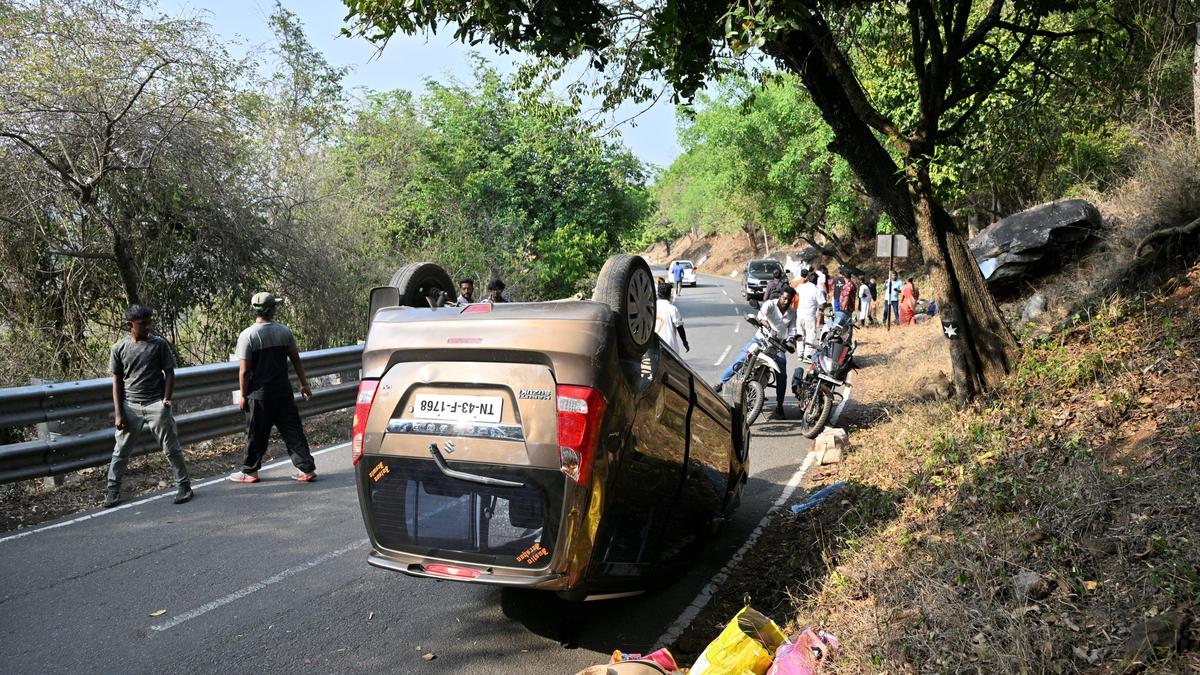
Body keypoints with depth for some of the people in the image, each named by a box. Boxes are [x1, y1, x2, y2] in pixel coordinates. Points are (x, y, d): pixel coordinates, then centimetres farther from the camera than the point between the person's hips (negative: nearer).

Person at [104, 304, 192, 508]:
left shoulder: (159, 344, -1)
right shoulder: (119, 348, 2)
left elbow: (169, 373, 3)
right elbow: (117, 382, 4)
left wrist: (166, 400, -9)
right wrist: (118, 413, -1)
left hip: (156, 404, -1)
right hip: (130, 406, 1)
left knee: (171, 448, 2)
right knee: (121, 451, 8)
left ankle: (183, 486, 10)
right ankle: (113, 490, 20)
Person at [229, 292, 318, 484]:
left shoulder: (247, 335, -11)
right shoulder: (284, 331, 1)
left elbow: (244, 370, -11)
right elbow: (296, 360, 7)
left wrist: (243, 395, -2)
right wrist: (304, 384, 15)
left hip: (259, 394, -3)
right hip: (284, 391, 3)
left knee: (256, 434, 9)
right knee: (293, 430, 6)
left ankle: (249, 471, 23)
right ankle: (307, 469, 5)